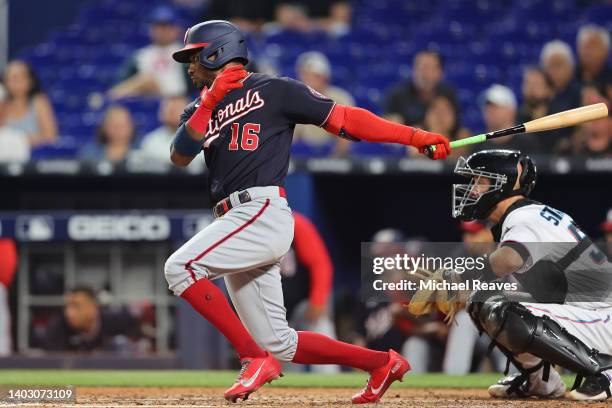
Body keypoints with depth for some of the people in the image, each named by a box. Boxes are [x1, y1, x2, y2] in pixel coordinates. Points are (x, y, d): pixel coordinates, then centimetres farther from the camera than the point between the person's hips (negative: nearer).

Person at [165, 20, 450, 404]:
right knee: (279, 344, 6)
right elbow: (180, 156, 3)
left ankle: (255, 359, -20)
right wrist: (210, 102, -8)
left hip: (263, 212, -7)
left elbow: (343, 118, -1)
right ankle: (382, 363, 19)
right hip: (235, 225, 7)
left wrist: (416, 136, -6)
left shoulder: (273, 91, 3)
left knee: (181, 267, -24)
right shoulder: (201, 108, 21)